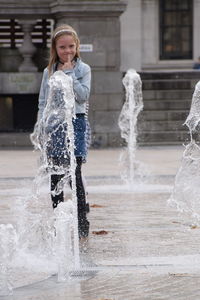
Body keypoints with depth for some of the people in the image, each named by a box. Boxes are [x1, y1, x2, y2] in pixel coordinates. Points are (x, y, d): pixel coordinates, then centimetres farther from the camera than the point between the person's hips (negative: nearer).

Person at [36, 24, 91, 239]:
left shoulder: (83, 69, 3)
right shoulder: (49, 72, 11)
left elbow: (83, 96, -8)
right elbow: (43, 103, 12)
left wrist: (69, 74, -11)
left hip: (75, 122, -3)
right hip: (54, 124, 3)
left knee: (74, 174, -11)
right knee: (55, 177, 6)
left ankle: (82, 223, -7)